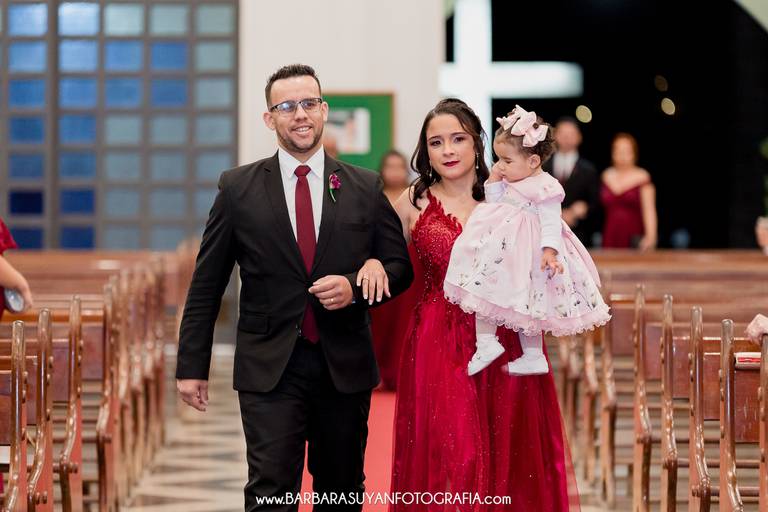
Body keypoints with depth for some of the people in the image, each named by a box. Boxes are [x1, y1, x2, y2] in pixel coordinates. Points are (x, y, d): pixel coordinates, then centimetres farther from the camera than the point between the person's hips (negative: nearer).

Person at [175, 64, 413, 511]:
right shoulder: (238, 188, 1)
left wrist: (355, 288, -11)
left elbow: (400, 267, 10)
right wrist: (192, 366, 1)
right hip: (270, 368, -2)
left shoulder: (365, 188, 5)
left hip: (345, 366, 2)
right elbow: (207, 285, 4)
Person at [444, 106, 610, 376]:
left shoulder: (545, 187, -15)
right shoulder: (511, 182, 10)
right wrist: (493, 183, 5)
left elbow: (551, 222, -18)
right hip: (500, 247, 9)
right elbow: (496, 205, 18)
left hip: (526, 251, -9)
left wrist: (549, 250, -29)